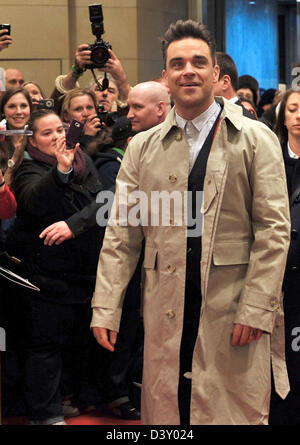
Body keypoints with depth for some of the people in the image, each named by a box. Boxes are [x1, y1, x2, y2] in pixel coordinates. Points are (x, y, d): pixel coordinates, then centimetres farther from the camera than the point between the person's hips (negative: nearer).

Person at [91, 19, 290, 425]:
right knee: (166, 408, 7)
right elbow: (121, 235, 9)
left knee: (239, 413, 2)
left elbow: (274, 230, -3)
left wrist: (256, 309, -10)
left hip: (233, 313, -2)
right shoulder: (143, 148, 10)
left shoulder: (256, 139, 2)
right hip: (166, 315, 3)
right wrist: (105, 309, 1)